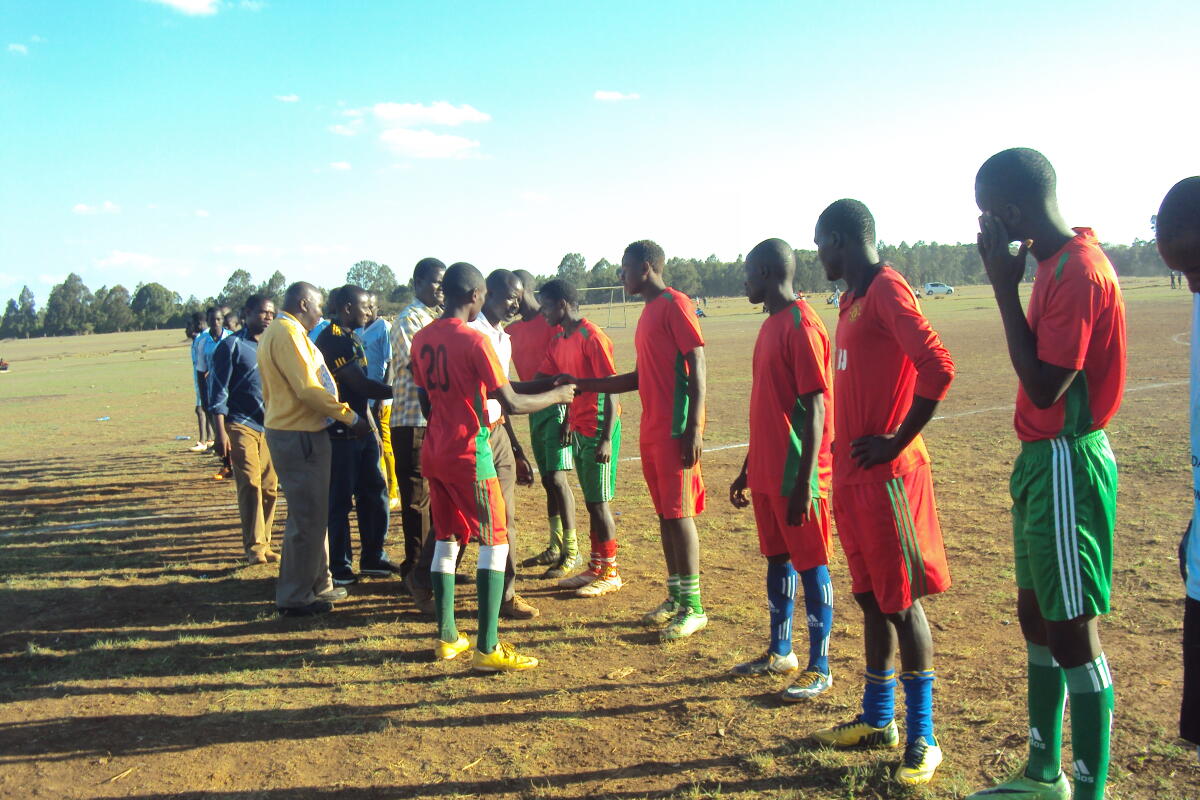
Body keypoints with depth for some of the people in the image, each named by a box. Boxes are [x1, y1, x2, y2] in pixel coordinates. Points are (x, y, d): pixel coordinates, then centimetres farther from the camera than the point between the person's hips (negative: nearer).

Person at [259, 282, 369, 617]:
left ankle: (318, 585, 28)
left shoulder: (276, 332, 19)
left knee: (312, 514, 18)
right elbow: (308, 388, -22)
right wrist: (350, 417, -15)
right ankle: (294, 597, 3)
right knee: (306, 518, -5)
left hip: (288, 431, 11)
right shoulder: (288, 333, -14)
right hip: (299, 436, -11)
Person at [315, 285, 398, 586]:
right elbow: (360, 385, -20)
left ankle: (373, 559, 25)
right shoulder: (331, 339, -15)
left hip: (361, 429, 10)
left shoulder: (352, 338, 15)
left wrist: (372, 427, 18)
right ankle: (340, 568, 12)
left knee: (374, 493, 13)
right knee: (340, 501, 0)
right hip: (340, 433, -10)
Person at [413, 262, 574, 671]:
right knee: (494, 542, 0)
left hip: (434, 453, 8)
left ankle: (447, 637, 22)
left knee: (446, 540, 15)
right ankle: (487, 648, -2)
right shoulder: (474, 340, -15)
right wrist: (557, 395, -3)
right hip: (470, 454, -7)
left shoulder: (422, 339, 7)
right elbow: (512, 404, -17)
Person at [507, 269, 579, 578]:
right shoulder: (512, 330, 15)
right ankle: (556, 547, 20)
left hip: (556, 406, -8)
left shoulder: (552, 322, -9)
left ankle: (571, 552, -2)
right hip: (534, 410, 8)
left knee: (557, 478, -10)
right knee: (547, 480, 11)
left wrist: (568, 416, -18)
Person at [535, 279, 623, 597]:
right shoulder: (559, 340, 11)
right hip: (579, 428, 8)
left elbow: (610, 389, -18)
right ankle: (596, 567, 24)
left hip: (598, 430, -8)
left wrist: (606, 438, -20)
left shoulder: (592, 337, -16)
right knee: (590, 500, 14)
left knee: (598, 501, -2)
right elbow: (542, 380, 17)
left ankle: (610, 573, 10)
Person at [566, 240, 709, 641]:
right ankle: (676, 596, 22)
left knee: (679, 513, -5)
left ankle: (693, 607, 4)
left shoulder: (675, 304, -9)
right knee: (664, 513, 12)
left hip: (675, 431, -9)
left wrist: (694, 427, -21)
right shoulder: (649, 311, 19)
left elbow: (697, 366, -15)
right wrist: (585, 385, 21)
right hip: (651, 432, 9)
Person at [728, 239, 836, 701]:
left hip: (797, 474, -9)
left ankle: (820, 668, 13)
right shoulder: (771, 325, 14)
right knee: (777, 559, 16)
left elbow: (815, 407, -18)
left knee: (810, 564, 2)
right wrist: (748, 469, 21)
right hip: (767, 472, 9)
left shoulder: (801, 325, -15)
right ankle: (780, 653, 30)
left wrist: (804, 482, -21)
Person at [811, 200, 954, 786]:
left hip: (887, 475, -9)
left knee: (901, 603, 0)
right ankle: (877, 720, 29)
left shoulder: (887, 291, -13)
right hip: (853, 475, 9)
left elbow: (938, 368, -25)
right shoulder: (853, 299, 16)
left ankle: (922, 739, 13)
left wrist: (896, 443, -17)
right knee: (871, 600, 16)